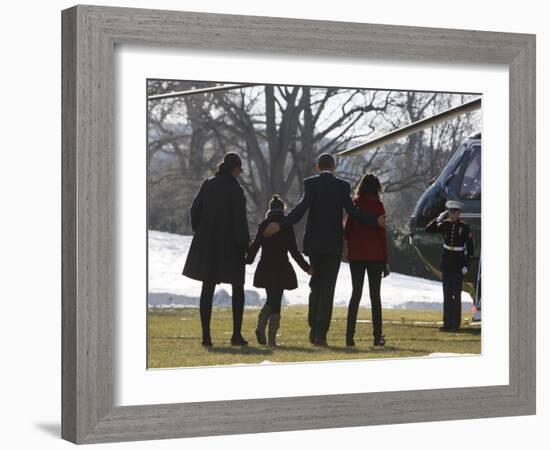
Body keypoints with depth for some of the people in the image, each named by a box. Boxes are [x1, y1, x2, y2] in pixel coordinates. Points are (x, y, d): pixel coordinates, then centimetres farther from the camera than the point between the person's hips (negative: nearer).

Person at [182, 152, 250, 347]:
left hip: (207, 244, 4)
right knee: (238, 288, 9)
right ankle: (236, 334, 4)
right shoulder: (235, 190, -13)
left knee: (208, 289, 8)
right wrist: (244, 244, -7)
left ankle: (206, 335, 4)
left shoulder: (208, 184, 1)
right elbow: (240, 220, -15)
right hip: (230, 245, -4)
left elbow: (195, 210, 3)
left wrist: (199, 233, 13)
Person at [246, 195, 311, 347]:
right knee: (276, 302, 2)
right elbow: (293, 250, -3)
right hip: (281, 269, -2)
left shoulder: (263, 225, 2)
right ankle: (272, 338, -3)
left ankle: (261, 326, -4)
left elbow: (255, 246, 1)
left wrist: (247, 260, 16)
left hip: (265, 269, 2)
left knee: (270, 300, 18)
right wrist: (306, 267, 4)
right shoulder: (287, 226, -3)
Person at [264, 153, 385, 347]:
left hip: (314, 242, 1)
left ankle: (314, 328, 10)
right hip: (334, 243, -1)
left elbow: (302, 208, -15)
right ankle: (321, 333, -7)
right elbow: (352, 211, -7)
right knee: (328, 287, 0)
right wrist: (375, 221, 2)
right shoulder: (342, 185, -1)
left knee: (316, 283, 16)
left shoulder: (310, 183, -2)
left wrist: (280, 225, -18)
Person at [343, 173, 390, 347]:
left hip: (355, 255, 2)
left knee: (356, 293, 6)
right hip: (375, 255, -2)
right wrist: (385, 261, -2)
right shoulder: (378, 205, -6)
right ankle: (377, 336, 4)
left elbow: (346, 230, 4)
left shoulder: (353, 204, 3)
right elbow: (382, 234, -6)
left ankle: (350, 335, -4)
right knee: (375, 295, 5)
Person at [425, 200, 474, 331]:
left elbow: (470, 248, -4)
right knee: (447, 294, 6)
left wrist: (466, 265, -9)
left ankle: (455, 324, 2)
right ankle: (447, 323, 11)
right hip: (446, 262, 4)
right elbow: (428, 229, -4)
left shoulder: (464, 227, -6)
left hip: (458, 263, -4)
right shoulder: (445, 225, 3)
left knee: (456, 294, -3)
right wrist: (438, 218, -12)